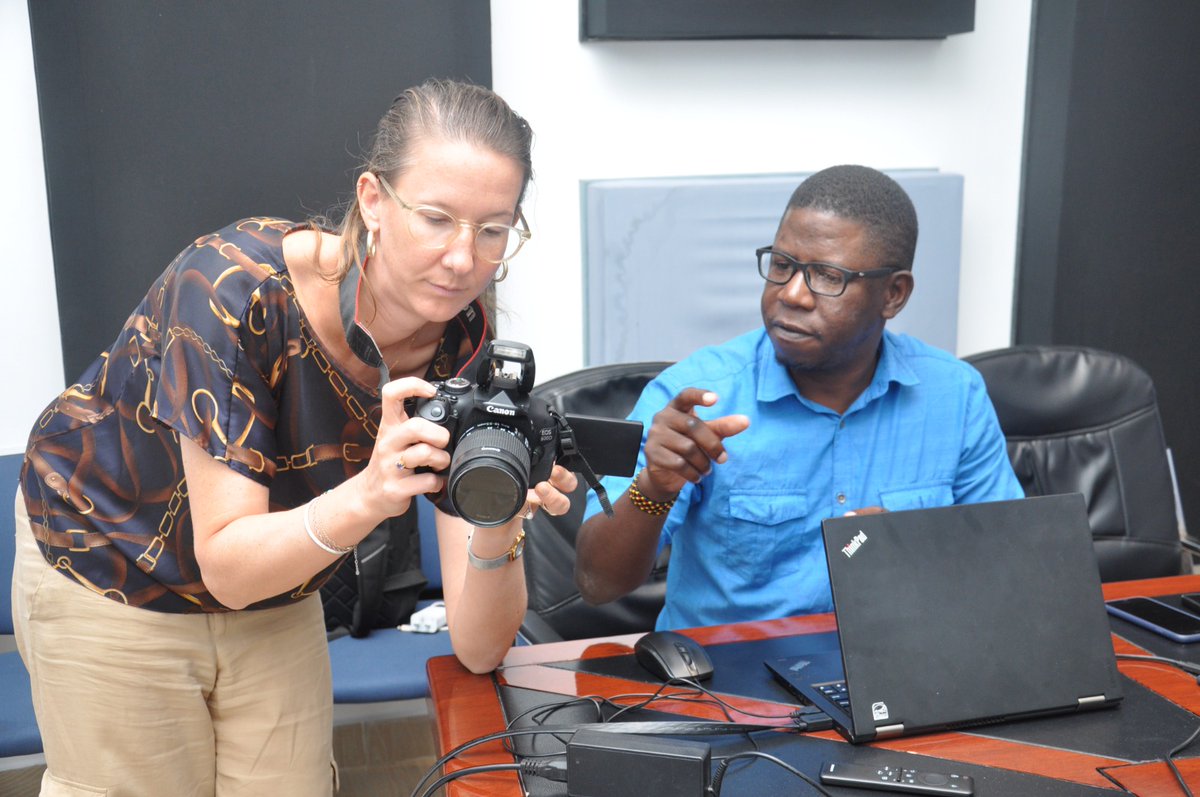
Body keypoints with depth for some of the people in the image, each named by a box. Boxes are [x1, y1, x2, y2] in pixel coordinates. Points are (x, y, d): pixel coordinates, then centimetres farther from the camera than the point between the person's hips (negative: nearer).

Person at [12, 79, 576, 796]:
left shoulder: (466, 348, -20)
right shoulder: (238, 287, -32)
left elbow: (479, 648, -22)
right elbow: (228, 565, -30)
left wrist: (498, 529, -43)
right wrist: (367, 497, -47)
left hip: (277, 599, 4)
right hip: (108, 576, -3)